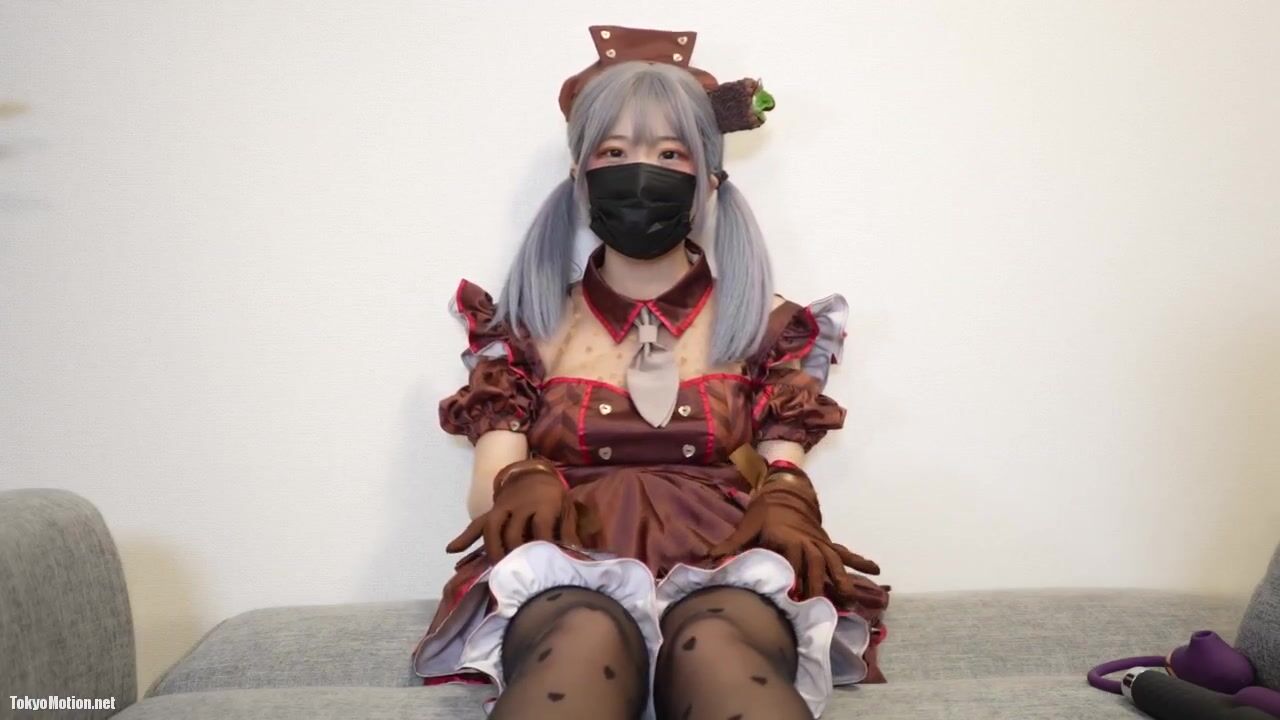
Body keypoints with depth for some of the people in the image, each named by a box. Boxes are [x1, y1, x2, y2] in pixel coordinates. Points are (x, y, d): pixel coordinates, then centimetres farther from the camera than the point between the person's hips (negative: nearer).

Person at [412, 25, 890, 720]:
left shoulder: (764, 324, 17)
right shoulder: (527, 327, 17)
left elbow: (785, 471, 9)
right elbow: (488, 484, 7)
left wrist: (785, 505, -18)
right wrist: (522, 488, -19)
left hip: (725, 571, 0)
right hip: (564, 575, 1)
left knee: (717, 649, -39)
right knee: (586, 642, -39)